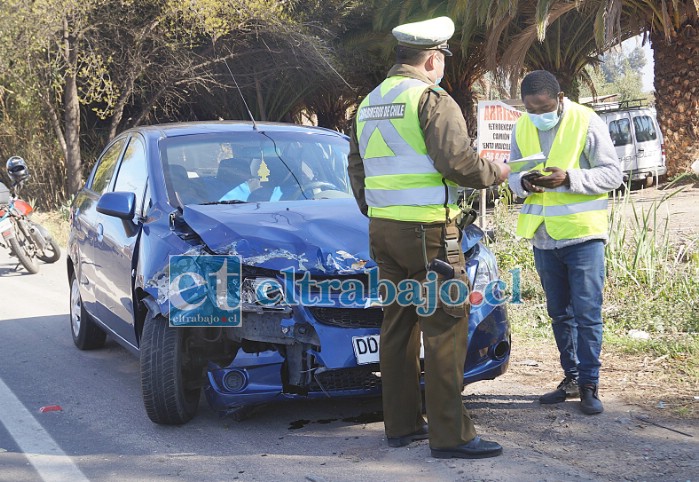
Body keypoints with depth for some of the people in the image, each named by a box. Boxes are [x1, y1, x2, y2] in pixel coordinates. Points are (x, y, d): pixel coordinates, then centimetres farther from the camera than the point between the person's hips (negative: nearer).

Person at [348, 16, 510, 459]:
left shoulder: (369, 103, 16)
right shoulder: (431, 99, -10)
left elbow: (356, 168, 21)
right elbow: (456, 162, -19)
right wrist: (495, 173, -2)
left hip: (382, 230, 8)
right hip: (427, 230, -8)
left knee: (398, 324, 13)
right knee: (445, 328, -5)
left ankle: (402, 424, 19)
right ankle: (450, 435, -4)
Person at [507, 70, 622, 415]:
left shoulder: (587, 122, -10)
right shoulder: (521, 128, 5)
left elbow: (612, 174, -11)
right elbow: (513, 174, 12)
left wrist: (568, 178, -25)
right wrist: (523, 182, -13)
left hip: (583, 234, -5)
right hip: (543, 236, 5)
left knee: (587, 313, -3)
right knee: (559, 313, 14)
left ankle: (589, 385, 6)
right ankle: (570, 377, 26)